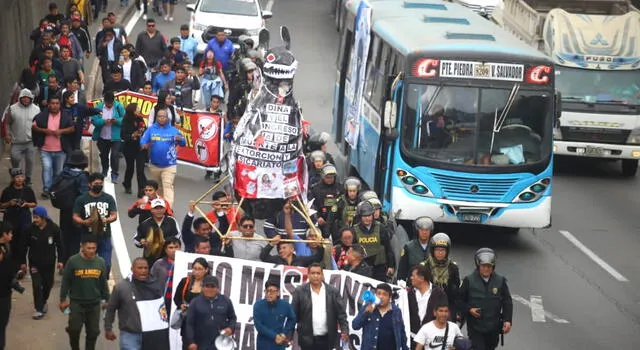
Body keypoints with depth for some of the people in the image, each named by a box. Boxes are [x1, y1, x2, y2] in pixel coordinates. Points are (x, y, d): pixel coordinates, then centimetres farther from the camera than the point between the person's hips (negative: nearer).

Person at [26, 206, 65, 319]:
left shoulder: (54, 228, -14)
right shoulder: (30, 229, -13)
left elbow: (59, 245, -5)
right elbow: (25, 246, -4)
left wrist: (60, 260, -9)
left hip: (49, 262, 1)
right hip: (34, 262, -1)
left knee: (48, 284, 15)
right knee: (37, 285, -6)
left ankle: (43, 302, 42)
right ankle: (39, 309, 3)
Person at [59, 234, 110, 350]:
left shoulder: (100, 262, -2)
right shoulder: (73, 261, -12)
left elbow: (103, 283, 9)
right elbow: (66, 281, -4)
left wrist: (106, 299, 12)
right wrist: (63, 299, -1)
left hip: (94, 303, 3)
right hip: (76, 302, -2)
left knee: (93, 331, 8)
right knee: (74, 329, 0)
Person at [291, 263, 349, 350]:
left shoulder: (333, 292, 4)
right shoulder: (300, 292, 0)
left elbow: (341, 313, 2)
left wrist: (345, 331, -10)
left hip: (326, 339, 2)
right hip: (307, 340, -1)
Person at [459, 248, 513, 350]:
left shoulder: (500, 281, -1)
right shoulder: (469, 281, -6)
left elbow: (507, 302, 3)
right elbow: (460, 300, 2)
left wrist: (507, 320, -6)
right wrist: (469, 309, -15)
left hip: (493, 328, 3)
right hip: (475, 327, -3)